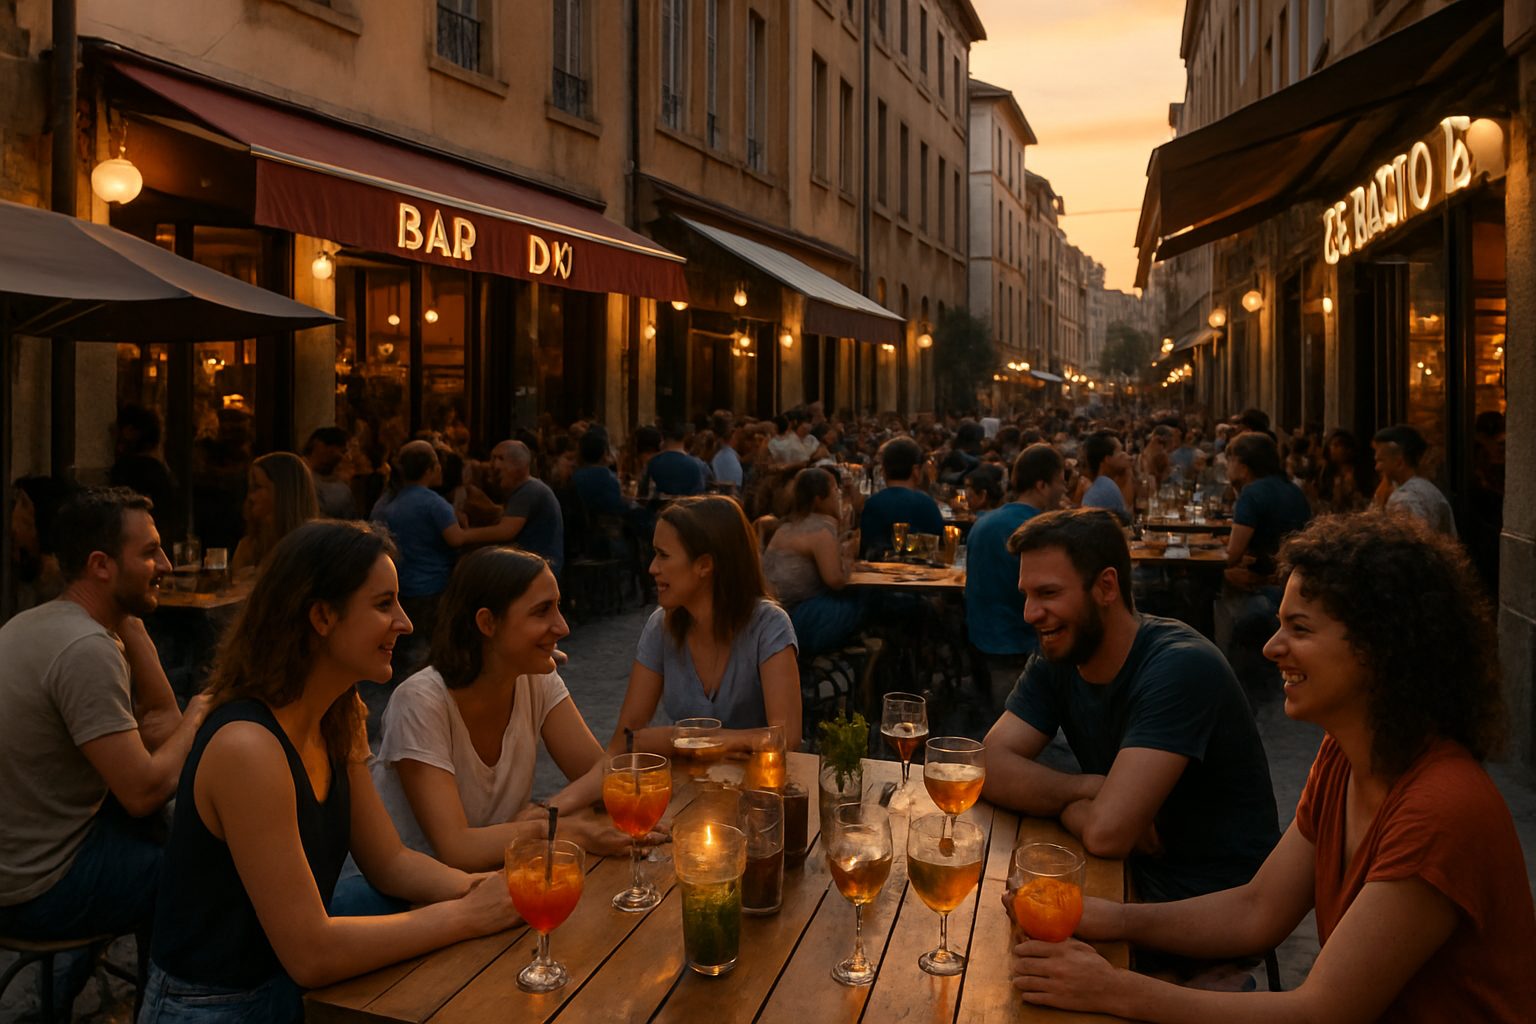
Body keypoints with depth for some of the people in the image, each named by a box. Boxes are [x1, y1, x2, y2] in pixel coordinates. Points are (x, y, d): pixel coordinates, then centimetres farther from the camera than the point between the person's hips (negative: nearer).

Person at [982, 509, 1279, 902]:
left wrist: (1060, 800, -11)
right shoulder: (1055, 660, -2)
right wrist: (1089, 790, -22)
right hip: (1138, 880, 7)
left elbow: (1105, 833, -31)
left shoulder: (1180, 667, -25)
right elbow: (991, 766, -10)